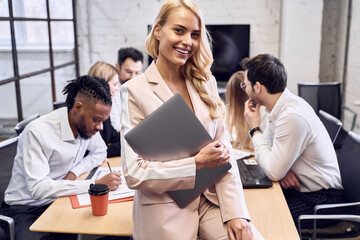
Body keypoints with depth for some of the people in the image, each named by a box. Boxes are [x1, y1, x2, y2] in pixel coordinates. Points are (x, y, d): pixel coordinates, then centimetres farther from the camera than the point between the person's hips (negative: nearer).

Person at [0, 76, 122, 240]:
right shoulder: (38, 132, -25)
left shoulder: (86, 123, -5)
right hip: (26, 209, -6)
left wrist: (74, 172, -9)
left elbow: (100, 152, 11)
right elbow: (38, 188, -31)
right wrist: (95, 184, -33)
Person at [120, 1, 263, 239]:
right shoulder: (135, 90, -8)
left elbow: (223, 150, 3)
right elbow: (134, 173, -11)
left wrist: (235, 212, -6)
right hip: (165, 213, -3)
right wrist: (197, 163, -15)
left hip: (210, 200, 3)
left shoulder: (206, 83, 5)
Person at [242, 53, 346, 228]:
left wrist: (254, 129, -16)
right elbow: (266, 144, 11)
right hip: (298, 187, 8)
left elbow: (273, 173, -26)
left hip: (319, 200, -8)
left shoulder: (292, 117, -28)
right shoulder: (281, 107, 1)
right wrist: (280, 167, -12)